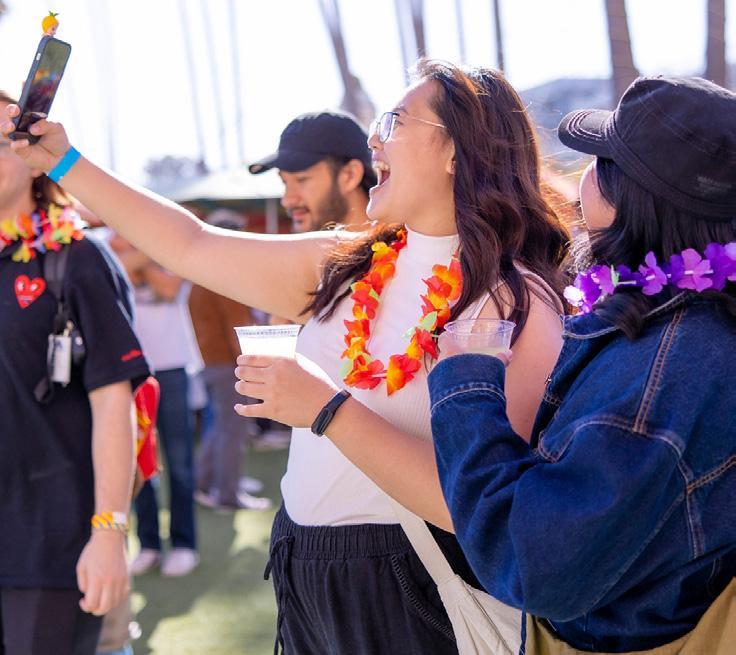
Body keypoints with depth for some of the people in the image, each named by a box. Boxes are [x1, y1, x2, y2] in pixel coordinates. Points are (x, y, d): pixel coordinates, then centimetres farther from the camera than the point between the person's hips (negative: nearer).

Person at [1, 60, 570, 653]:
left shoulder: (520, 304, -16)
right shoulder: (343, 265, 3)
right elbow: (192, 247, 11)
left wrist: (327, 409, -24)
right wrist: (64, 162, 12)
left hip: (410, 598, -6)